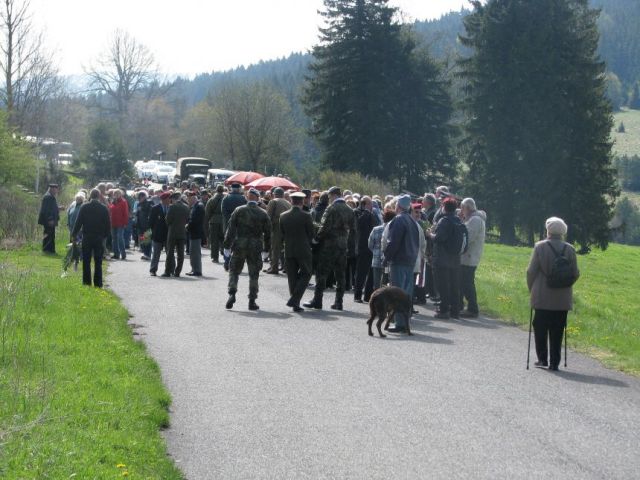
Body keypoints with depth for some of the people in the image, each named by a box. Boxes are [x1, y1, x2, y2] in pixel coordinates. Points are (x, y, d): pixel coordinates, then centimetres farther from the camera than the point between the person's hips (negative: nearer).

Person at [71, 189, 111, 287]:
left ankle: (86, 283, 5)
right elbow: (108, 225, 0)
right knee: (98, 263, 5)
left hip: (87, 238, 0)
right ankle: (98, 284, 3)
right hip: (100, 238, 0)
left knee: (86, 262, 7)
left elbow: (78, 222, -4)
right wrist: (105, 235, 13)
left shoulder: (84, 207, -5)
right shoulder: (104, 209, -3)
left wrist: (74, 234, 5)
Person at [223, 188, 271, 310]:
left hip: (239, 246, 0)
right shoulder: (263, 214, 1)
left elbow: (230, 229, -4)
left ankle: (232, 293, -7)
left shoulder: (239, 211, -2)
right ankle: (252, 301, 5)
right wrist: (265, 250, 14)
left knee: (234, 271, 11)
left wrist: (227, 246, 0)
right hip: (256, 248, 1)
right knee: (254, 274, 7)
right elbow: (267, 233, 5)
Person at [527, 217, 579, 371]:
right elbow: (575, 274, 1)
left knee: (540, 328, 11)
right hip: (562, 299, 2)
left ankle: (542, 359, 8)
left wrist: (531, 288, 9)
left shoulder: (540, 247, -7)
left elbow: (531, 271, -5)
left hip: (542, 297, -2)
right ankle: (554, 362, 6)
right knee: (557, 331, 7)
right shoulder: (569, 249, -2)